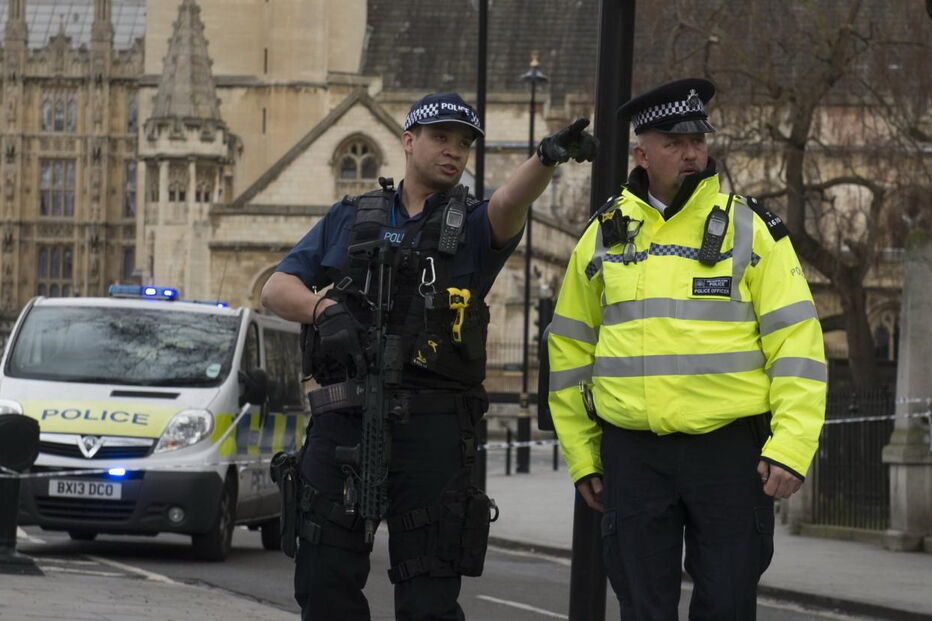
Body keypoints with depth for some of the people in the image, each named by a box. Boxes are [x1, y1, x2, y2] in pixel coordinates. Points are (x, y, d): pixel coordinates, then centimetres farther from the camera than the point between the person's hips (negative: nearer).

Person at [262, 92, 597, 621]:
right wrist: (324, 308, -9)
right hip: (343, 419, 2)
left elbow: (510, 203, -14)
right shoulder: (350, 218, 17)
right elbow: (276, 289, 13)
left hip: (432, 430, -2)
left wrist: (547, 159, -36)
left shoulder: (473, 226, 9)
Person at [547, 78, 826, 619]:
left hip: (729, 449, -2)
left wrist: (792, 447, -13)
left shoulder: (751, 230, 1)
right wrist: (582, 456, 10)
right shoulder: (603, 238, 9)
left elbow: (798, 344, -4)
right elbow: (571, 350, 14)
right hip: (633, 453, 2)